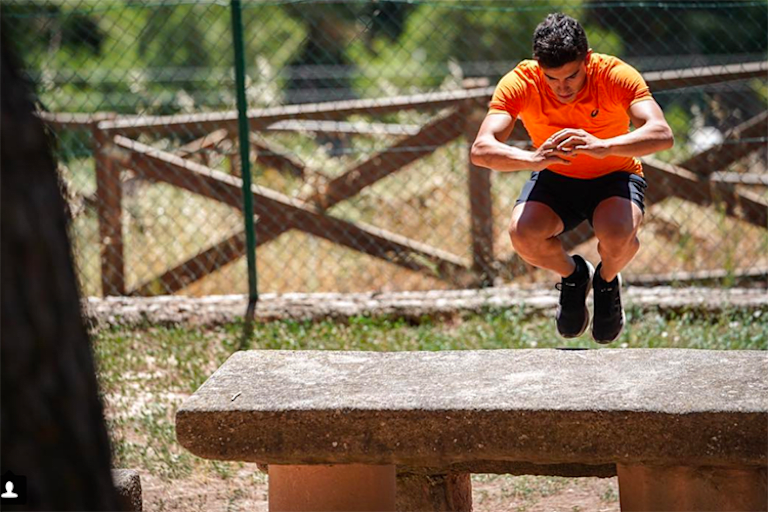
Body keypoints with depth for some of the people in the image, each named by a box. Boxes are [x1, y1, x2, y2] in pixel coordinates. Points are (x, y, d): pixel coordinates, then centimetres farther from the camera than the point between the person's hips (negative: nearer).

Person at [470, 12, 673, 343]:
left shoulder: (616, 75, -25)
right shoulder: (520, 83, -22)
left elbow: (662, 134, -37)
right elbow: (481, 150, -31)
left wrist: (604, 147, -55)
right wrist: (532, 158, -51)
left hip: (614, 178, -2)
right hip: (554, 180, 2)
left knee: (617, 235, -35)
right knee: (523, 234, -29)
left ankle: (607, 280, 4)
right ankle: (572, 276, 7)